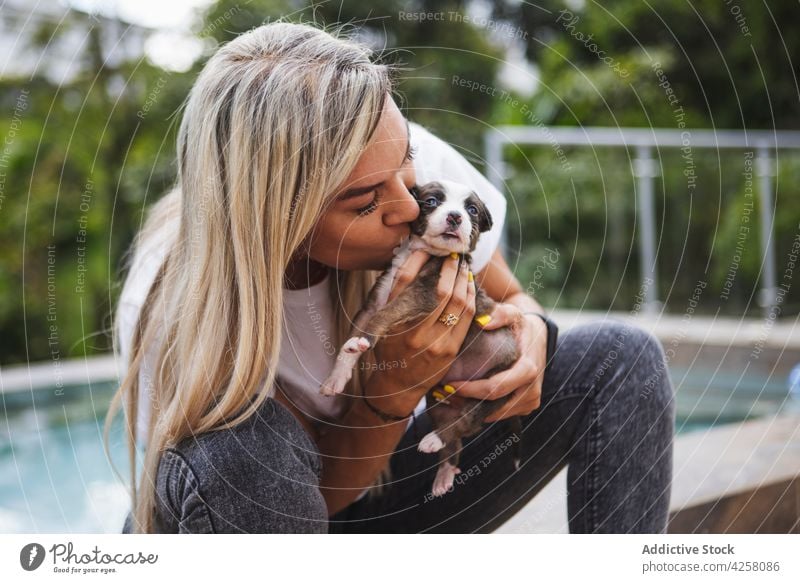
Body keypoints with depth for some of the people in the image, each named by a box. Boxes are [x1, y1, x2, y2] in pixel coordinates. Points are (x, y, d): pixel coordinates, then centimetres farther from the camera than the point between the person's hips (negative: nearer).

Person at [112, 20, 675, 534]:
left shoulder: (418, 162, -22)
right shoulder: (172, 305, -33)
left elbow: (509, 296, -2)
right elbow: (316, 489, -21)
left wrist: (527, 326, -27)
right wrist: (397, 385, -39)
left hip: (386, 483, 4)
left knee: (619, 357, -15)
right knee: (237, 447, -41)